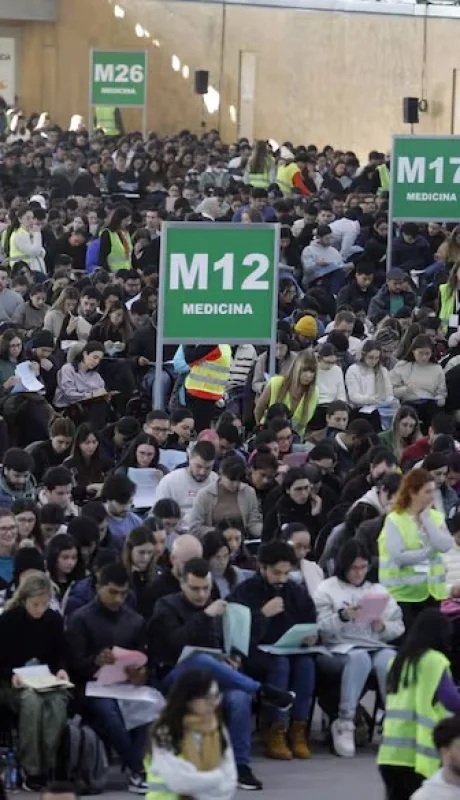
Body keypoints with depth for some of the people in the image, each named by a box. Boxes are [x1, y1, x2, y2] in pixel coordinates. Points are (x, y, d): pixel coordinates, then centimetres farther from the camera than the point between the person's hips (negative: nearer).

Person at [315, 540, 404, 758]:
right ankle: (345, 724, -35)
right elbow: (320, 628, -3)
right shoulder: (327, 589, 11)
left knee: (390, 660, -33)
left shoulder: (378, 590, 22)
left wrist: (383, 627, -6)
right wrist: (343, 616, -20)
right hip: (339, 649, -3)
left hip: (377, 647, 3)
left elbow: (399, 627, 16)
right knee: (359, 658, -38)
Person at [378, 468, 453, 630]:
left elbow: (445, 546, -10)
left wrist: (426, 520, -9)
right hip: (403, 592, -5)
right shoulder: (394, 520, -9)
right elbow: (398, 556, -19)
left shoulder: (436, 517, 7)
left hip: (431, 590, 5)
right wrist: (430, 551, -10)